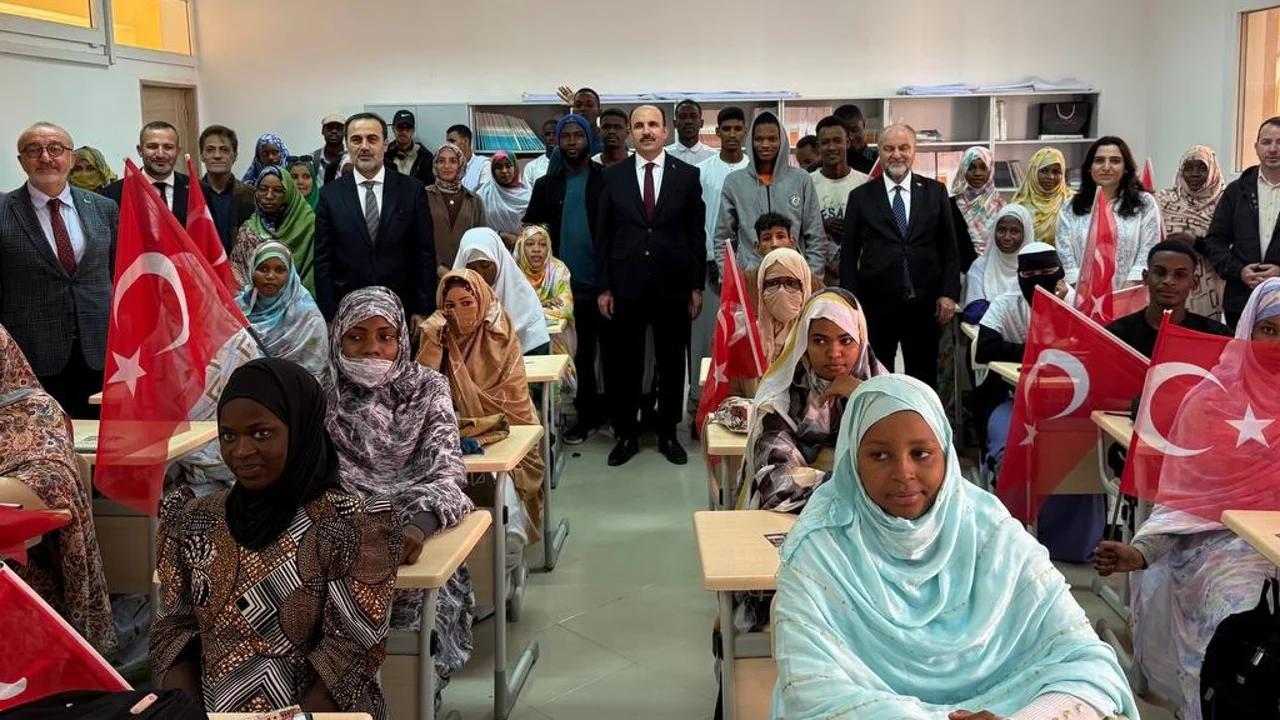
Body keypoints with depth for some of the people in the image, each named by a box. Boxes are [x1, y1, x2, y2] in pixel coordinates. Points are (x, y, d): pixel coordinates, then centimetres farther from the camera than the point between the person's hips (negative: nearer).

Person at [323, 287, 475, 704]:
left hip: (413, 536, -1)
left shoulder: (428, 388, -1)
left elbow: (446, 472, -11)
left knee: (419, 603, -27)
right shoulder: (321, 395, 4)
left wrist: (419, 526, -32)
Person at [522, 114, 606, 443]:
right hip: (568, 284, 3)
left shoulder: (607, 180, -1)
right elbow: (531, 229, 9)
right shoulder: (547, 184, 8)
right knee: (580, 354, 10)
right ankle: (588, 414, 19)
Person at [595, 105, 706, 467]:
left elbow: (697, 234, 3)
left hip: (673, 284, 0)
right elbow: (603, 235, 4)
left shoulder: (687, 174, 2)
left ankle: (668, 434, 22)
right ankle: (626, 434, 19)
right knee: (625, 363, 7)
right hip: (626, 285, 0)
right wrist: (604, 287, -1)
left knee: (672, 363, 9)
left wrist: (697, 286, 0)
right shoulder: (614, 176, 3)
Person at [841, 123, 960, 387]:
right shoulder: (861, 196, 5)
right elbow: (848, 254, 5)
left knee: (923, 377, 8)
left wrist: (949, 293, -1)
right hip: (877, 303, -1)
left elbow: (948, 247, 8)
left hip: (924, 303, 1)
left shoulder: (935, 192, 7)